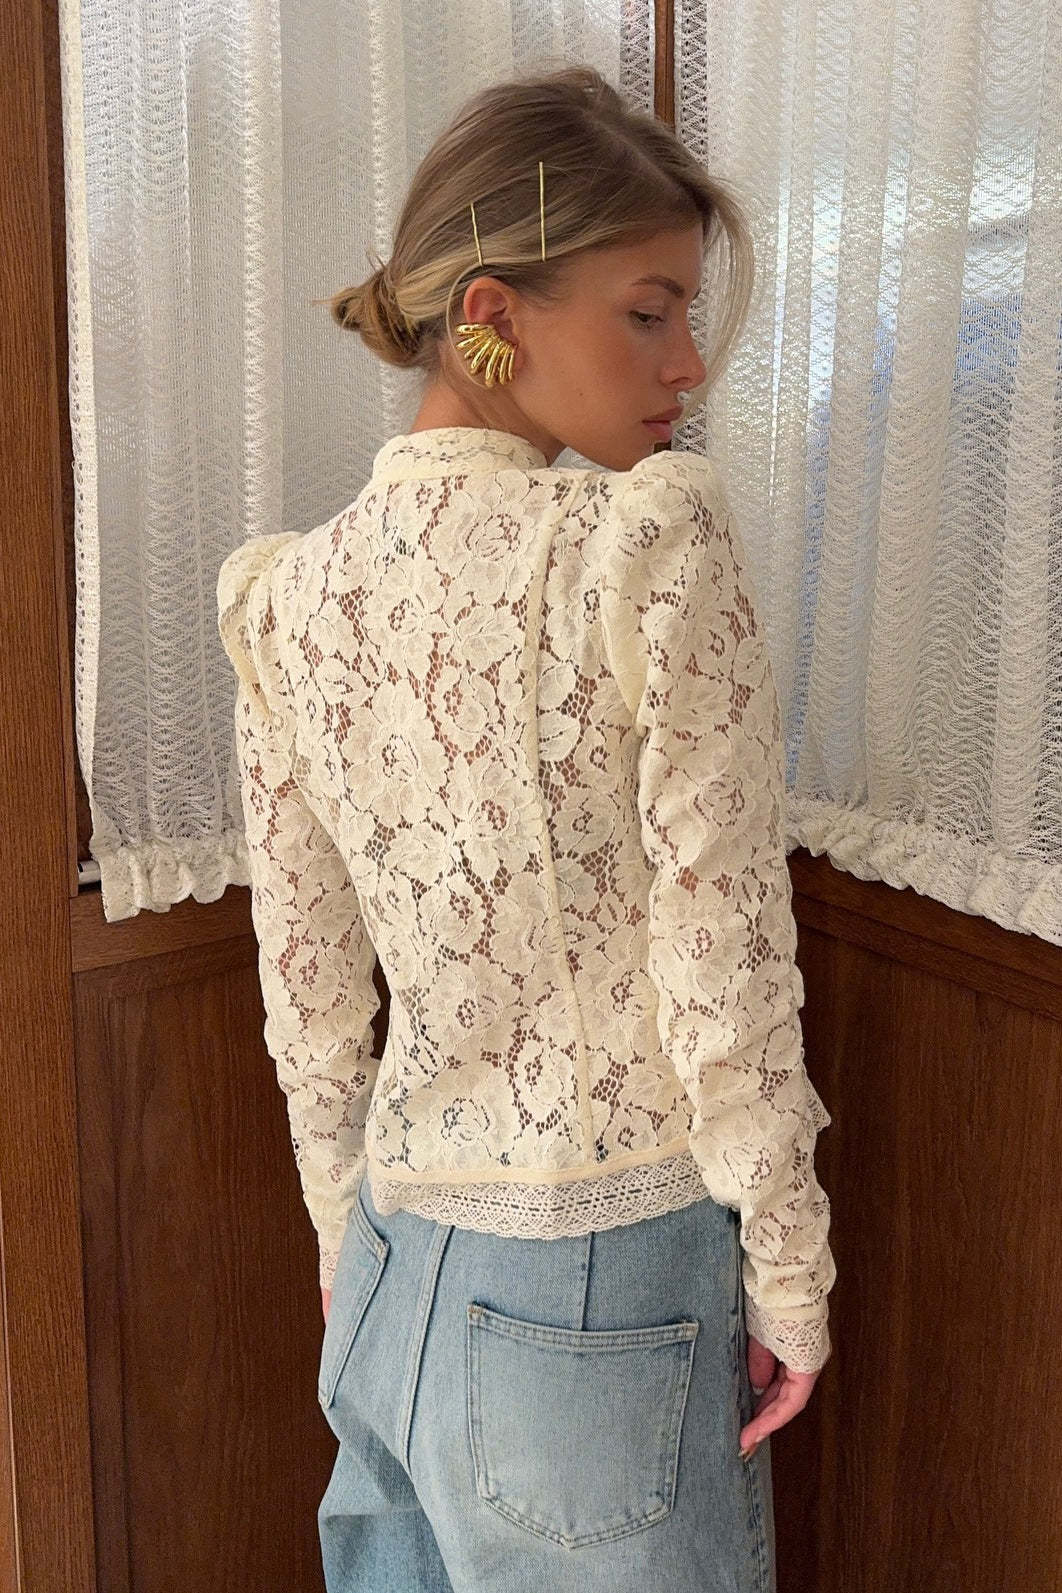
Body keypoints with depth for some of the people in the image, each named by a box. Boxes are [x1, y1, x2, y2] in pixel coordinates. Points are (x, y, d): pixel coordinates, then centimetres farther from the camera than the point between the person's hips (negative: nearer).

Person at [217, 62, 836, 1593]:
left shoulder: (288, 600, -3)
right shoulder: (654, 544, -19)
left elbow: (311, 996, 4)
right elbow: (723, 968, -17)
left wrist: (358, 1239, 17)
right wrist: (791, 1277, -5)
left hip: (397, 1266, 5)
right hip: (604, 1285, -5)